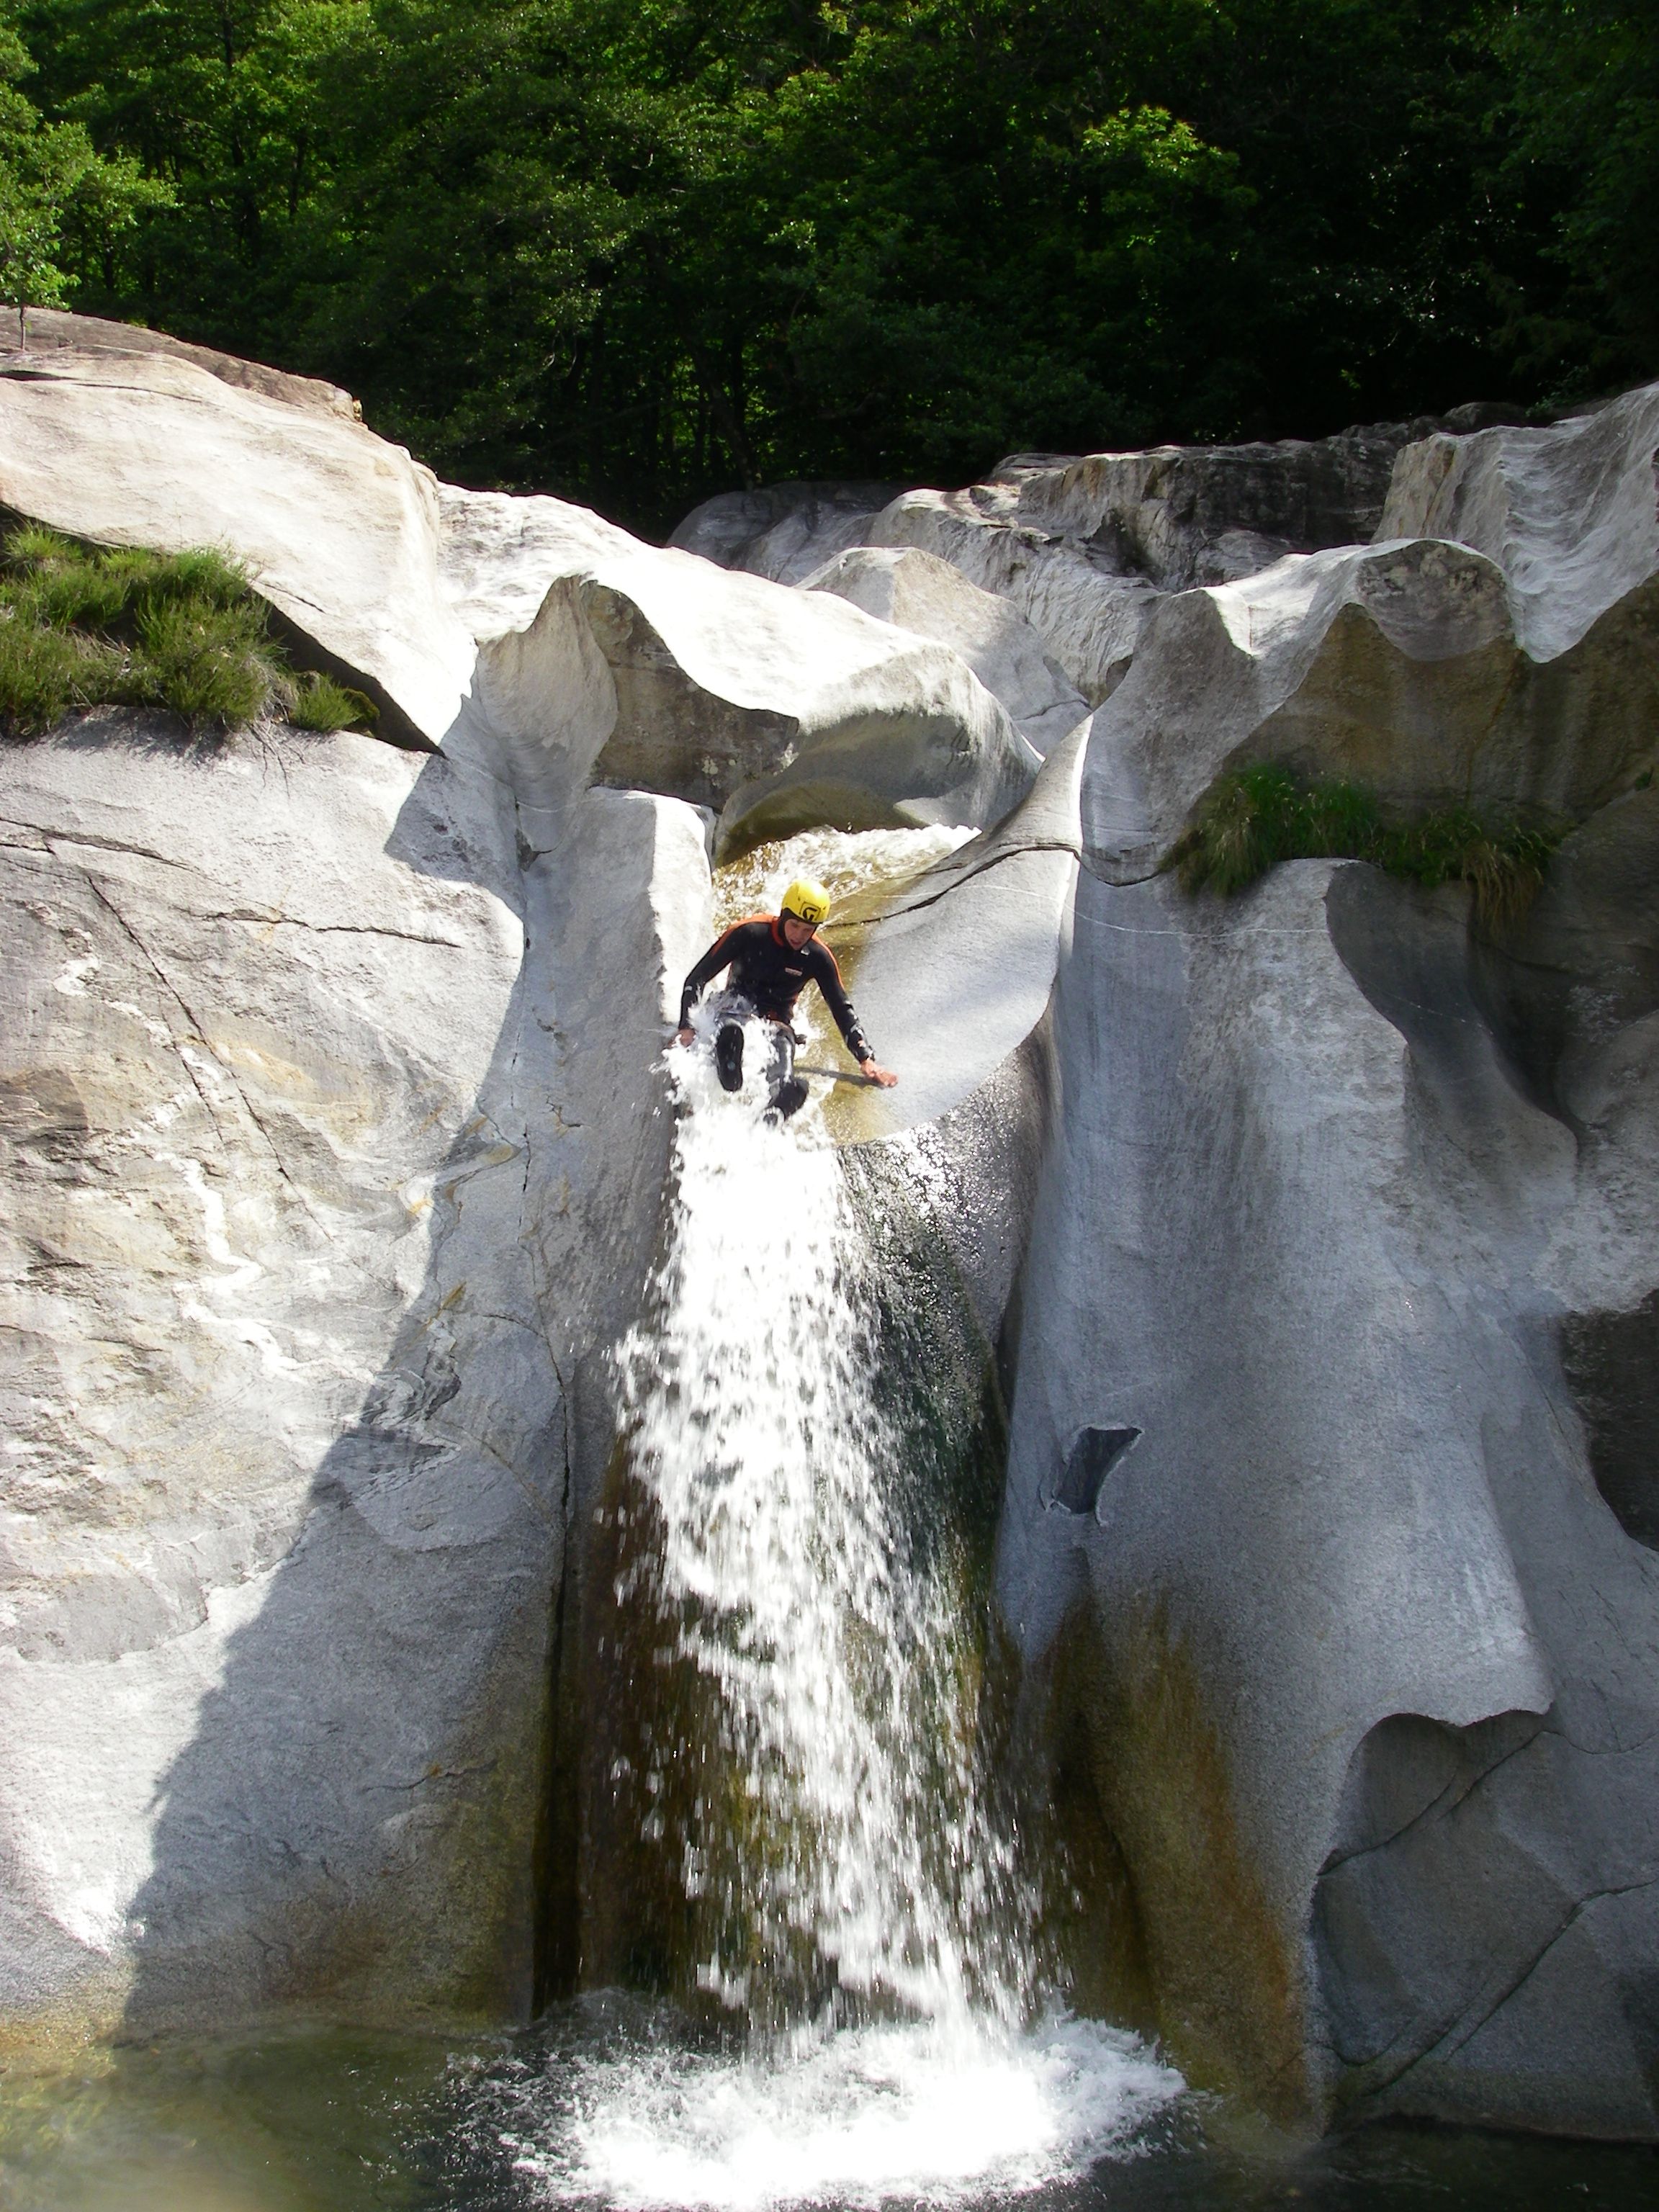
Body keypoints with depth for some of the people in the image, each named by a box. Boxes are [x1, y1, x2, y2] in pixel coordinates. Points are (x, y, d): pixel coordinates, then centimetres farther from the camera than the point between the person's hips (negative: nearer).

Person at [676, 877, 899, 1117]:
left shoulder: (818, 957, -2)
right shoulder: (748, 933, -10)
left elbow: (842, 1010, 6)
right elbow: (697, 978, -6)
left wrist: (866, 1060, -2)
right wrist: (687, 1026, -16)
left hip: (777, 1025, 3)